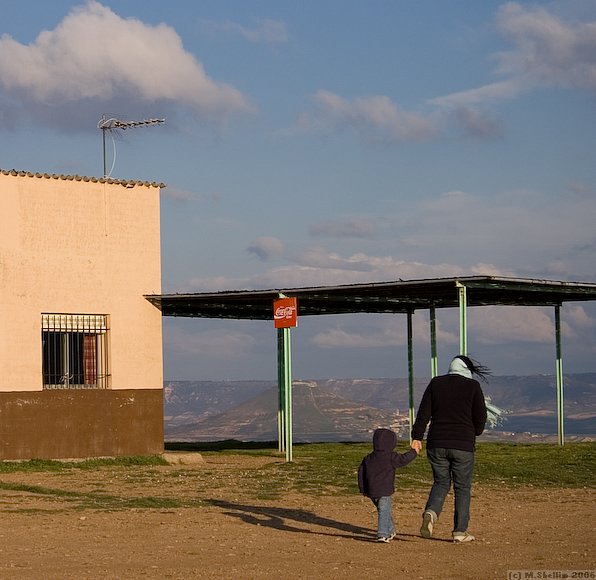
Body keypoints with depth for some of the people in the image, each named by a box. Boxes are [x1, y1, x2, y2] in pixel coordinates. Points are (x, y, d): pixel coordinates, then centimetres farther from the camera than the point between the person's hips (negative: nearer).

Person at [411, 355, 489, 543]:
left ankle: (431, 512, -12)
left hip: (437, 443, 3)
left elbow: (423, 412, 1)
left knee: (441, 482, 16)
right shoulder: (472, 386, 0)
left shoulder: (436, 383, 7)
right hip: (463, 445, -3)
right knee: (462, 487, 7)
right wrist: (475, 433, 19)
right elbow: (480, 416, 0)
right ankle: (460, 531, 6)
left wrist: (417, 436, 1)